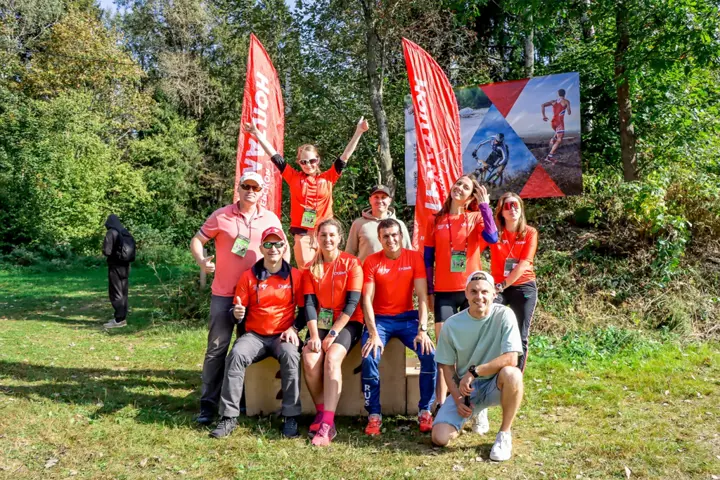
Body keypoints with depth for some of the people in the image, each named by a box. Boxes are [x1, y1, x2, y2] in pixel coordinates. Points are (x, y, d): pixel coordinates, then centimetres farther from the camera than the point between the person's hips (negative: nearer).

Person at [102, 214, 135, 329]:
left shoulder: (111, 233, -12)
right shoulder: (126, 233, 7)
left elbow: (106, 251, -15)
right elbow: (132, 250, 10)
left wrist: (112, 254, 5)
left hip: (115, 266, -7)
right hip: (125, 266, 7)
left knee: (116, 293, -1)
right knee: (123, 292, 13)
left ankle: (119, 320, -1)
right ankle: (122, 317, 19)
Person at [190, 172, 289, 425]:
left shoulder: (271, 219, 4)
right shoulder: (221, 216, -3)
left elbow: (284, 247, 15)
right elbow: (196, 240, 0)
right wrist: (201, 260, -20)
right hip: (224, 294, -2)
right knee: (217, 347, 0)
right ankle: (208, 403, 7)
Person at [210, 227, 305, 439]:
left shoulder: (295, 276, 3)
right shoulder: (249, 276, 4)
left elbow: (304, 309, 7)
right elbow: (238, 310, 7)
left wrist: (293, 328, -9)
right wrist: (237, 313, -17)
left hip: (283, 335, -1)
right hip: (254, 335, 1)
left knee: (291, 356, -34)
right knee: (236, 355, -29)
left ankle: (291, 417, -23)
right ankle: (229, 417, -21)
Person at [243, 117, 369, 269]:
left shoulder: (328, 178, 7)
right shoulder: (294, 177, 8)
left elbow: (345, 156, 6)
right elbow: (274, 156, 8)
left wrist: (358, 132, 1)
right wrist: (257, 133, 7)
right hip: (302, 234, 0)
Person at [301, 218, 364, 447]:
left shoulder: (351, 263, -3)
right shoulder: (310, 268, 9)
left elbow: (352, 302, -10)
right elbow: (309, 303, -1)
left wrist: (333, 333, -17)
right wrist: (314, 335, -16)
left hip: (347, 323, -3)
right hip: (320, 323, 3)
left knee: (332, 358, -30)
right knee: (310, 360, -24)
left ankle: (327, 424, -30)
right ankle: (322, 411, -5)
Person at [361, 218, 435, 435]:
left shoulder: (414, 257, -3)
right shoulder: (371, 261, -4)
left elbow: (422, 296, -8)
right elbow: (367, 299, -10)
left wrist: (422, 330, -20)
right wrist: (373, 334, -23)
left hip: (407, 317, 1)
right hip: (380, 319, -1)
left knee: (430, 354, -22)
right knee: (370, 357, -26)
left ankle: (425, 411, -4)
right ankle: (374, 414, -9)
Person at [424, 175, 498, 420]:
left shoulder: (476, 218, 5)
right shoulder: (436, 221, 9)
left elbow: (492, 237, -16)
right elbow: (428, 258, 9)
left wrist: (485, 205, -10)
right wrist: (428, 291, 5)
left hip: (471, 290, 0)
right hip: (444, 292, 1)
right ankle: (441, 405, 2)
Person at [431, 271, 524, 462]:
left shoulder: (504, 315, -15)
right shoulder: (452, 325, -8)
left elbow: (511, 359, -24)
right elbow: (447, 366, 1)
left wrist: (473, 372, -23)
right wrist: (458, 399, -10)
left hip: (495, 385, -2)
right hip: (465, 388, 3)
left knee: (511, 374, -37)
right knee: (440, 438, -14)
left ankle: (505, 434, -13)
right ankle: (475, 412, 20)